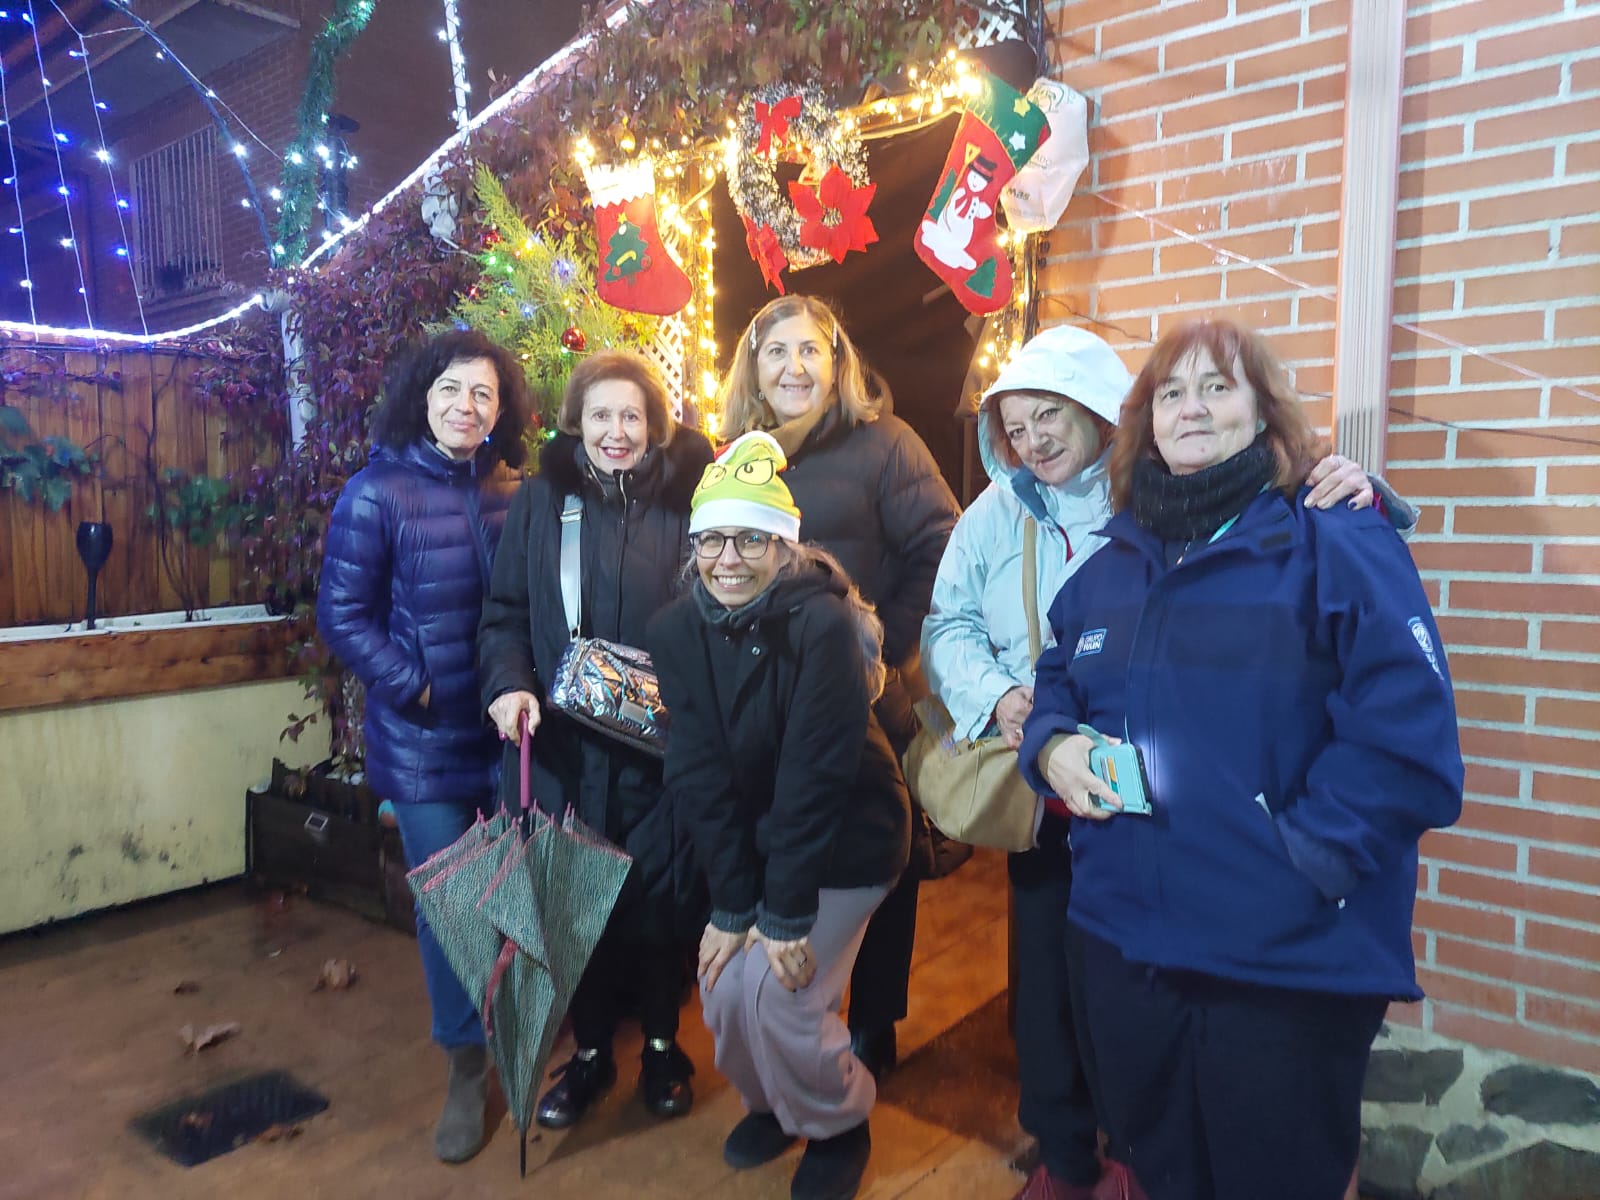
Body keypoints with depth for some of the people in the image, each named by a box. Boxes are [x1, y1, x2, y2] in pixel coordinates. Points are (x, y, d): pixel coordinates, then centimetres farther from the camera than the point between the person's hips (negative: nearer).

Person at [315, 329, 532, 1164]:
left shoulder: (512, 492, 1)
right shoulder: (378, 492, -10)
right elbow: (342, 616, -10)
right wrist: (420, 690, -16)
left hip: (513, 728, 4)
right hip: (424, 740, -3)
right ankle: (466, 1063, 30)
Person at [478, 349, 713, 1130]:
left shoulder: (684, 502, 1)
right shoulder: (540, 501, 4)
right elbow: (505, 613, 5)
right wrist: (508, 683, -13)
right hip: (562, 745, 1)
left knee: (660, 893, 8)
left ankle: (661, 1044, 32)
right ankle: (590, 1050, 32)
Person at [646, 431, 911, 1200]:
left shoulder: (823, 625, -26)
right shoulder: (677, 631, -11)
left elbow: (815, 777, -25)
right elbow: (698, 777, -11)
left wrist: (787, 912, -20)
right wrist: (734, 903, -12)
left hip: (845, 843, -5)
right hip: (750, 841, 5)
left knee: (779, 992, -9)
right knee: (722, 984, 2)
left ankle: (838, 1124, 23)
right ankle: (771, 1102, 35)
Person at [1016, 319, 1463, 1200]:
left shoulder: (1340, 549, -10)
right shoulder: (1107, 568, 10)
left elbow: (1407, 742, -17)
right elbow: (1054, 688, 18)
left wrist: (1303, 856, -19)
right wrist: (1053, 747, -3)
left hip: (1291, 967, -5)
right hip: (1117, 944, 6)